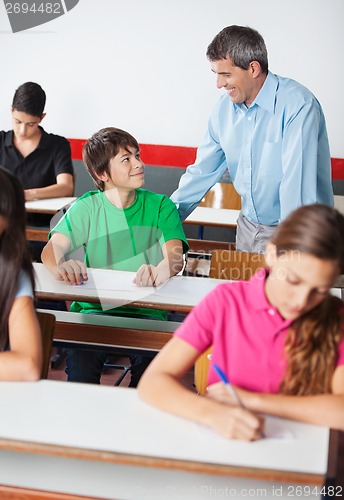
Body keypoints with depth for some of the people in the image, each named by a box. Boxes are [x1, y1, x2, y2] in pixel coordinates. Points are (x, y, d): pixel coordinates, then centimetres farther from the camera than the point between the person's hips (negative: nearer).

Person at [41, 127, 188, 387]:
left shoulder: (160, 206, 5)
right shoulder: (87, 207, 6)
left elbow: (175, 256, -10)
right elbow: (53, 247, -7)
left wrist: (160, 270, -35)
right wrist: (60, 265, -33)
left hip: (147, 311, 0)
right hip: (94, 308, 0)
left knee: (151, 356, -30)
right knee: (81, 354, -30)